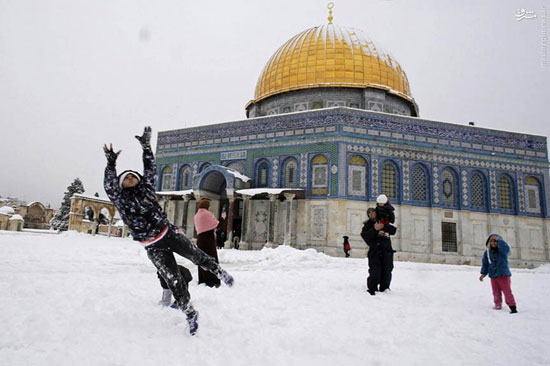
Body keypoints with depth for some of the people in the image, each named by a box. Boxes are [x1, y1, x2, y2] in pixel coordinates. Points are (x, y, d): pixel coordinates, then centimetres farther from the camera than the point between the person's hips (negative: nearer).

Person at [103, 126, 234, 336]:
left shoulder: (146, 188, 7)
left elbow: (150, 170, 7)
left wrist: (146, 147, 2)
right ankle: (190, 313, 14)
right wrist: (111, 164, -28)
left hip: (169, 233, 2)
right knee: (173, 279, 0)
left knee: (197, 256, -1)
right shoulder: (121, 199, 0)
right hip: (153, 248, -2)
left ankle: (218, 271, 29)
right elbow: (109, 185, -16)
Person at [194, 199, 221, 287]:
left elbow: (197, 228, 16)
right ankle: (213, 281, -4)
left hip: (200, 238, 6)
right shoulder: (207, 213, -10)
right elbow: (216, 225, -8)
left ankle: (202, 280, 14)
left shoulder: (196, 215, 11)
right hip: (209, 238, -6)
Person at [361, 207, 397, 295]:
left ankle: (384, 289, 15)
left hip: (387, 251, 3)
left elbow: (393, 230, 2)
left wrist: (384, 226, -14)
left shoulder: (384, 222, 17)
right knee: (375, 272, -14)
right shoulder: (367, 225, 10)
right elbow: (364, 236, -8)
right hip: (374, 251, -3)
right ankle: (372, 289, -4)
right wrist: (374, 229, -19)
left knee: (386, 272, 2)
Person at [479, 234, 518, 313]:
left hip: (504, 274, -3)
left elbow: (506, 248, -32)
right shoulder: (487, 252, 3)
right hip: (493, 275, 4)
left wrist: (498, 240, -31)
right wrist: (483, 273, 4)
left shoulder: (503, 250, -6)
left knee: (507, 292, -3)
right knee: (496, 293, 10)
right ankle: (498, 305, 26)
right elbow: (485, 263, 8)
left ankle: (513, 307, 6)